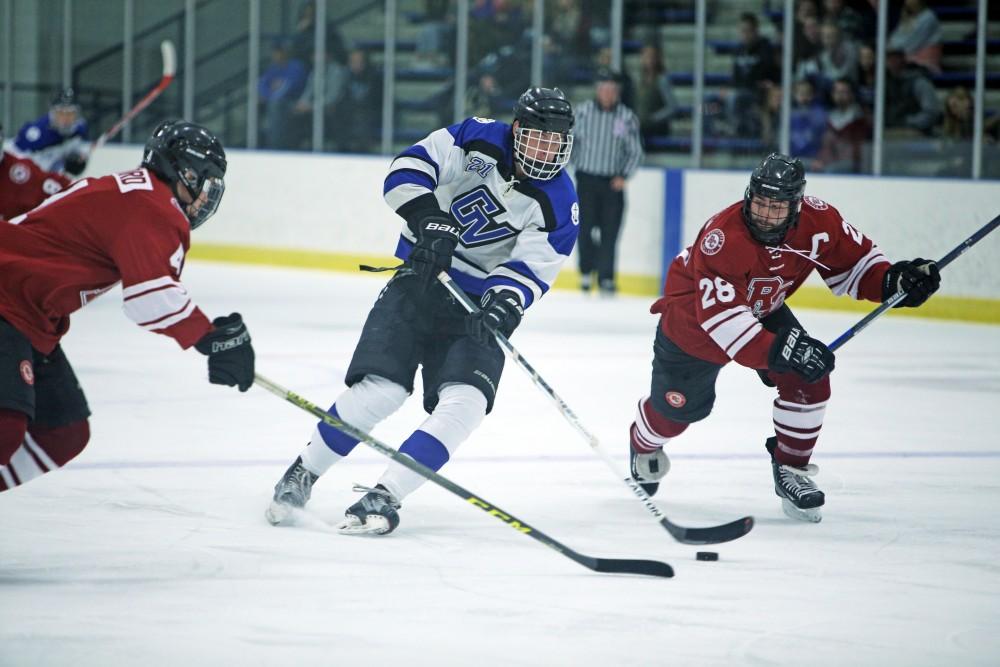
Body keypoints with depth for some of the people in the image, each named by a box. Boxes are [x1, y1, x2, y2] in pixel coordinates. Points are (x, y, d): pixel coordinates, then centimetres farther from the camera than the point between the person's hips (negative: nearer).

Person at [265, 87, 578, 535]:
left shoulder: (559, 206, -5)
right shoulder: (479, 139, -6)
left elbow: (529, 271, -11)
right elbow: (411, 166, -11)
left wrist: (502, 306, -32)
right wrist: (430, 220, -27)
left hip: (481, 305, 1)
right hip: (422, 278, -1)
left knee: (464, 404, -20)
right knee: (379, 389, -15)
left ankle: (385, 496, -14)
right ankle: (302, 475, 6)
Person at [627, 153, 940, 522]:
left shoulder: (817, 221, -25)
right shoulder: (722, 236, -41)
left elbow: (851, 262, -9)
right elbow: (721, 316, -44)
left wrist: (892, 280, -29)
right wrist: (778, 350, -53)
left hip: (762, 310, 4)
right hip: (694, 314, -4)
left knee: (809, 376, -15)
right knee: (679, 404, 11)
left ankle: (791, 469, 4)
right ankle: (644, 444, 48)